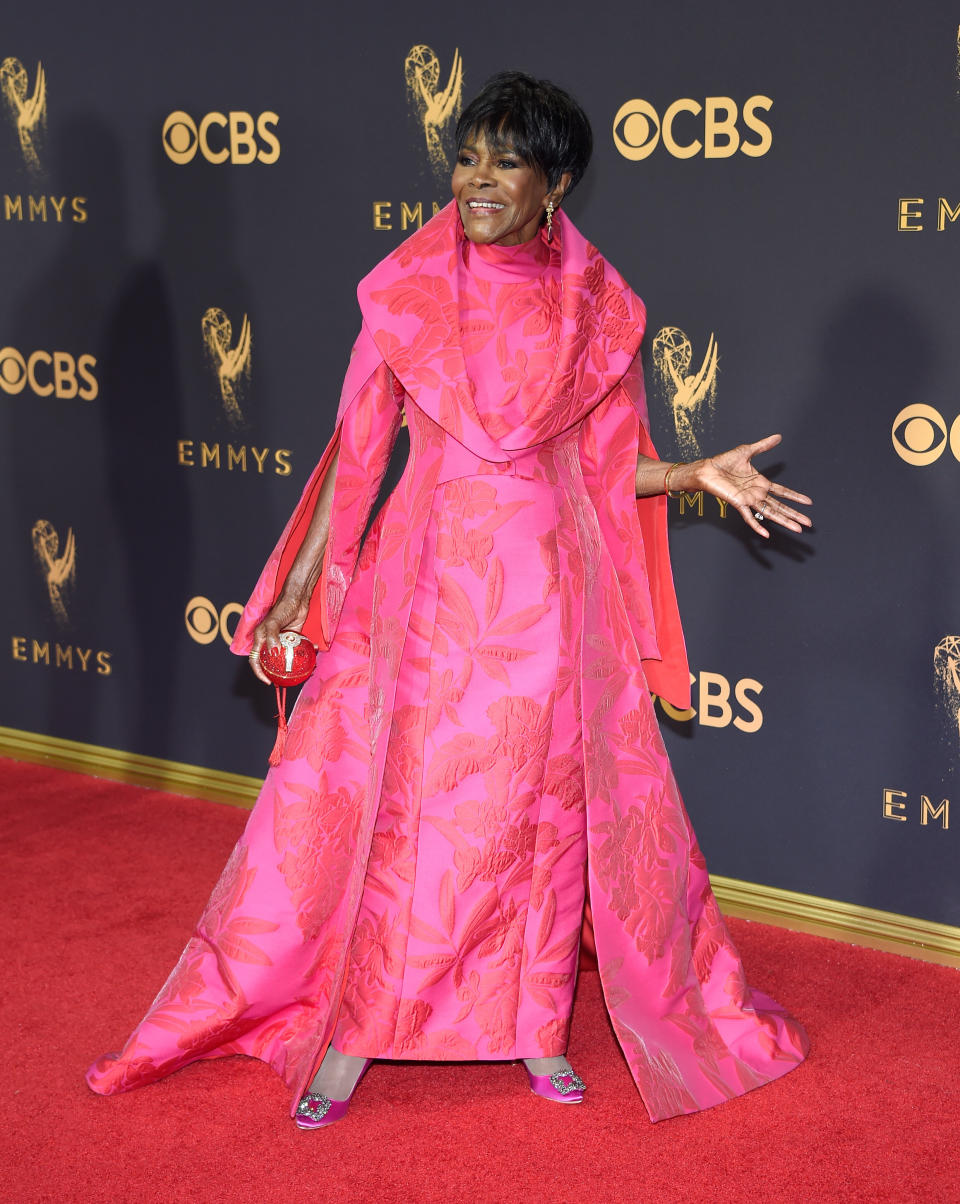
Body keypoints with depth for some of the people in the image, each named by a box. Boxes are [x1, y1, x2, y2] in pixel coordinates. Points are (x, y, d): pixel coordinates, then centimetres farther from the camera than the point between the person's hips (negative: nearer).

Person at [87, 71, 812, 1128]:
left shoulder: (597, 310, 3)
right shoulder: (407, 290, 1)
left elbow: (609, 467, 8)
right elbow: (359, 446, 4)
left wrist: (700, 474, -9)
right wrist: (303, 580, 1)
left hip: (547, 585, 1)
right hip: (425, 577, 0)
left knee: (543, 805, 6)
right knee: (389, 800, 0)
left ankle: (537, 1025, 21)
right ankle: (352, 1033, 12)